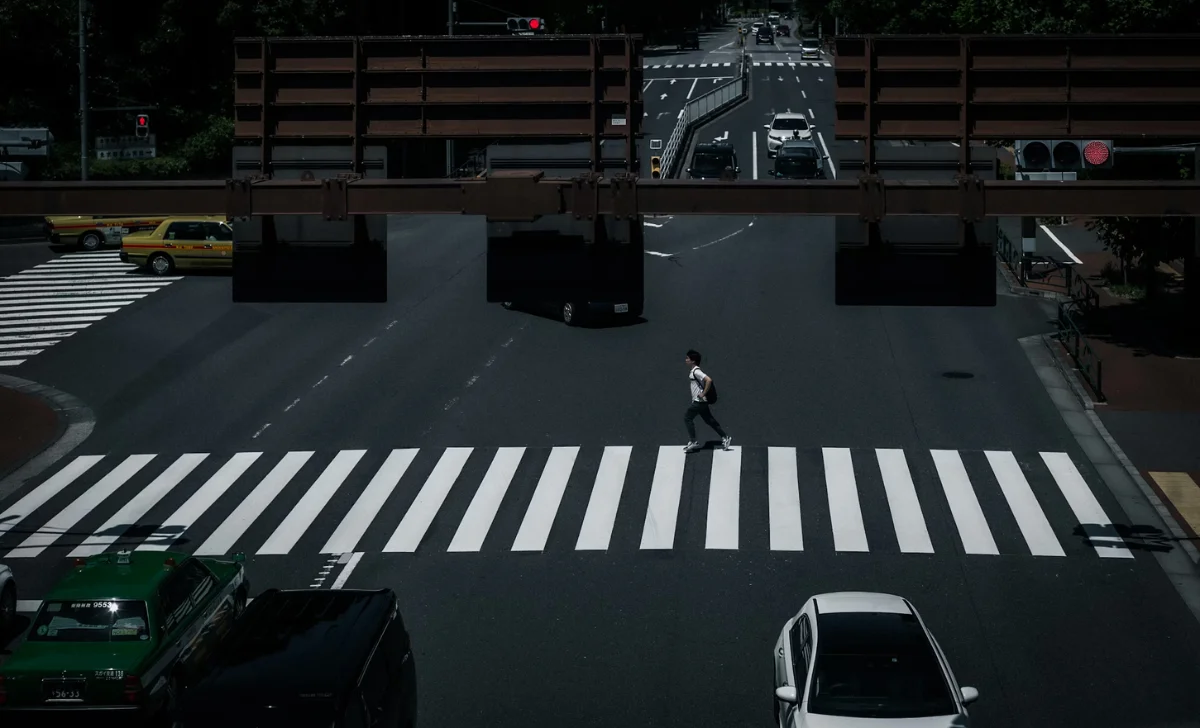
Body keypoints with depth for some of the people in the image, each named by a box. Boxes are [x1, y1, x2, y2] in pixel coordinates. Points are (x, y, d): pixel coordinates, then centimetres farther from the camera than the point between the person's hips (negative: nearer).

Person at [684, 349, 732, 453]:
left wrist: (703, 393, -23)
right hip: (699, 401, 10)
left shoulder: (696, 371, -18)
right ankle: (725, 438, 14)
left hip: (699, 401, -10)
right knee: (709, 420, 12)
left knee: (687, 418, -5)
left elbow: (709, 380, -30)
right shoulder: (692, 371, 13)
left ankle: (693, 442, -2)